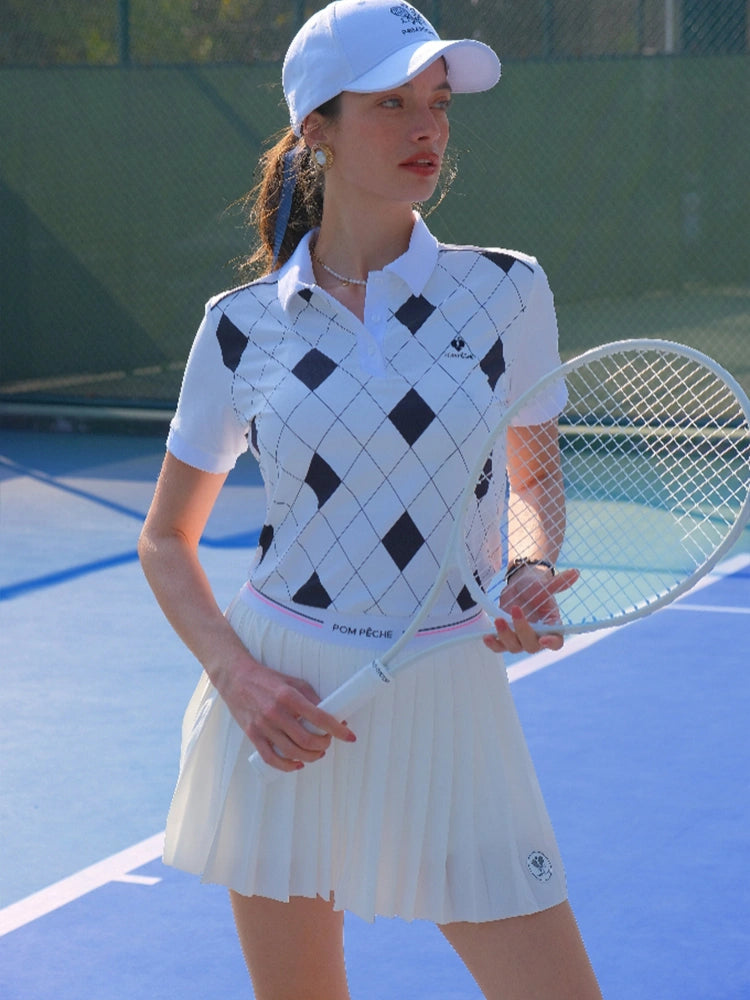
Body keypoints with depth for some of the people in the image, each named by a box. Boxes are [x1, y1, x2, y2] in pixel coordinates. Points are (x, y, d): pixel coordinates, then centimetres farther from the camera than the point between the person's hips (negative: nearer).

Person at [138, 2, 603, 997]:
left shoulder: (507, 291, -1)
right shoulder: (244, 326, -1)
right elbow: (167, 539, 9)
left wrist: (534, 571, -7)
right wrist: (234, 674, -8)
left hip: (447, 704, 0)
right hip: (284, 713, 0)